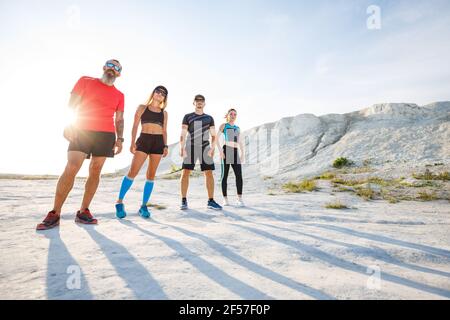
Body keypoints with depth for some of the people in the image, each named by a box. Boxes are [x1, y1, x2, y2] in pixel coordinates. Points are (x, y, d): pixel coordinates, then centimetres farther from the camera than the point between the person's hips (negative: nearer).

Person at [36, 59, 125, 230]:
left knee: (95, 171, -1)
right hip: (81, 131, -2)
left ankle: (83, 211, 5)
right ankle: (55, 213, -4)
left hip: (106, 135, 2)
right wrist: (69, 125, -9)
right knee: (71, 169, -11)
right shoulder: (85, 81, 12)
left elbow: (119, 119, 12)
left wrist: (119, 138, -1)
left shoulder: (119, 95, 15)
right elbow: (71, 105, 5)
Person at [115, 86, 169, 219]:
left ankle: (144, 206, 6)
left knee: (151, 175, 0)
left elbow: (164, 131, 14)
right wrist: (133, 142, -8)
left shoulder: (164, 113, 16)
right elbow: (135, 126, 4)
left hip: (158, 142, 3)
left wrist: (165, 146, 1)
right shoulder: (142, 108, 10)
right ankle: (119, 202, 0)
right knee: (132, 172, -12)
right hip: (143, 140, -2)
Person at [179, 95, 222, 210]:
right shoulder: (187, 117, 11)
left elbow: (213, 135, 8)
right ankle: (184, 201, 1)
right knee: (185, 173, -8)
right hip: (190, 147, -1)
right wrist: (181, 148, -13)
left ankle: (211, 201, 2)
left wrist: (212, 148, -8)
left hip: (205, 147, 2)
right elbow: (182, 134, 2)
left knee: (209, 173, -5)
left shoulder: (209, 118, 15)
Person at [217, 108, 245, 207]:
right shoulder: (223, 125, 8)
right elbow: (217, 139, -1)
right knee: (225, 176, -3)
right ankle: (225, 199, 4)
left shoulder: (237, 128, 23)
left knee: (239, 175, -10)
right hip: (226, 151, -4)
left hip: (235, 153, 4)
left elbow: (240, 142, 20)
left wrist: (242, 153, 4)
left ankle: (240, 199, -7)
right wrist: (220, 151, -15)